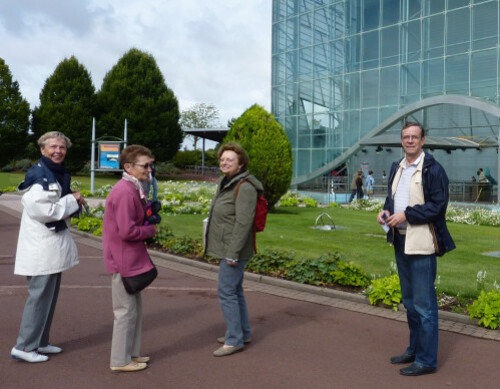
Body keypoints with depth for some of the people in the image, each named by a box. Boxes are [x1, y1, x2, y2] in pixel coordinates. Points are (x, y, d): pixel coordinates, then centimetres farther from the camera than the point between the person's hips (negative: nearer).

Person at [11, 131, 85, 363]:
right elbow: (38, 208, -24)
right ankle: (25, 347, 7)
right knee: (39, 295, -4)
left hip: (54, 246, 10)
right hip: (41, 247, -10)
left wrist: (73, 203, 5)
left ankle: (40, 342, 27)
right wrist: (72, 201, -16)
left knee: (49, 294, 16)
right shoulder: (38, 175, -14)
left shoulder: (60, 174, 16)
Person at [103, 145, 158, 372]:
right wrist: (151, 230, -11)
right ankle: (120, 361, 16)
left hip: (131, 259, 11)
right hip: (124, 260, -11)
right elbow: (127, 231, -26)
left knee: (135, 309, 19)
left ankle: (131, 353, 32)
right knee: (126, 311, 2)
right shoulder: (125, 192, -22)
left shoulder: (133, 190, 12)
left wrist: (149, 221, 1)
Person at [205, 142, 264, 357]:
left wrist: (233, 253, -24)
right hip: (226, 249, 10)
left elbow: (243, 222, -24)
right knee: (235, 290, 18)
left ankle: (235, 340, 7)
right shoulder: (225, 182, 13)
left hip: (235, 251, -10)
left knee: (226, 292, -5)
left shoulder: (244, 187, -19)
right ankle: (243, 333, 31)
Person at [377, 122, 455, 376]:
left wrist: (406, 215, -20)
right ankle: (414, 350, 34)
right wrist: (386, 211, 2)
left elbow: (438, 205, -16)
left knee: (424, 304, -1)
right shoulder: (396, 168, 13)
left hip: (421, 244, -8)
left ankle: (426, 360, 11)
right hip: (400, 241, 8)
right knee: (409, 301, 19)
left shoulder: (433, 169, -10)